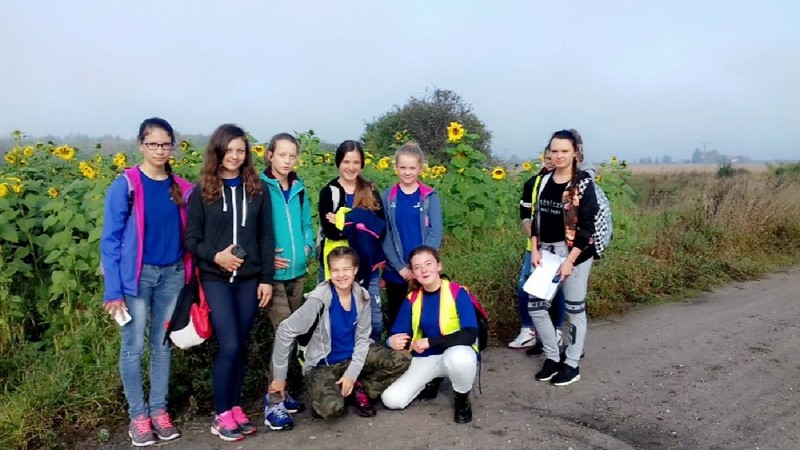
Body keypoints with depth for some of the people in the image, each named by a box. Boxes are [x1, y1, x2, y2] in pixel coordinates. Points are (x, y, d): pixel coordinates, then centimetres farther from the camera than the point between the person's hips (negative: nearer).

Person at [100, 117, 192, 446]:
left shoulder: (181, 188, 3)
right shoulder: (125, 186, -8)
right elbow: (110, 240, -8)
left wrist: (188, 275, 3)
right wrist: (113, 290, -12)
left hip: (172, 275, 4)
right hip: (137, 275, -3)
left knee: (163, 344, 13)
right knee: (133, 346, 5)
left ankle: (159, 409, 26)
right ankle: (138, 415, 20)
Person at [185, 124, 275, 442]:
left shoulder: (257, 189, 5)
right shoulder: (202, 191, -1)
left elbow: (266, 237, 5)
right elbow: (190, 239, 0)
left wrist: (267, 278, 0)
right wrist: (214, 256, -18)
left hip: (249, 279, 2)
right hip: (216, 279, -2)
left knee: (241, 346, 8)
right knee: (229, 346, -8)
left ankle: (235, 407, 24)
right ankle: (221, 414, 10)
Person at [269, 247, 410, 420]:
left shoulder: (362, 296, -7)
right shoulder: (320, 298, -22)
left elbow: (362, 338, -2)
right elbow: (285, 331, -21)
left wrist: (352, 373, -15)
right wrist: (279, 377, -17)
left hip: (353, 357, 5)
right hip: (323, 365, -4)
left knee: (402, 360, -16)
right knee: (332, 408, -33)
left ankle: (359, 390, 2)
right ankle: (320, 394, 3)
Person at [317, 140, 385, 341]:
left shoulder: (371, 191, 10)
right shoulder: (329, 192, 2)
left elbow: (382, 227, -3)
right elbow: (330, 231, -11)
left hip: (368, 264, 2)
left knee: (375, 319, 2)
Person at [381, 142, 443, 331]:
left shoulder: (430, 197, 1)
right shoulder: (387, 197, 2)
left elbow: (435, 233, -4)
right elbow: (384, 235, -1)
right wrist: (400, 267, -9)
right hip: (395, 271, 1)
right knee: (396, 317, 9)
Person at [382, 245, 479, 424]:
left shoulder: (458, 293, -15)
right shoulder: (412, 300, -3)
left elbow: (470, 335, -24)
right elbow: (396, 335, -6)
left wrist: (430, 341, -27)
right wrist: (393, 341, -31)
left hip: (457, 354, -3)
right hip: (425, 359, 4)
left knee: (459, 357, -41)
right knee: (392, 400, -14)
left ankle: (462, 398, -6)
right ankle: (431, 382, 17)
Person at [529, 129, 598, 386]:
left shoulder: (583, 184, -10)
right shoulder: (544, 181, 6)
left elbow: (587, 227, -13)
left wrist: (570, 260, -18)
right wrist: (535, 249, -1)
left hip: (576, 253, -5)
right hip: (547, 252, 6)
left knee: (575, 308, 5)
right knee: (535, 306, 4)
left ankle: (572, 364, 18)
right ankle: (552, 357, 22)